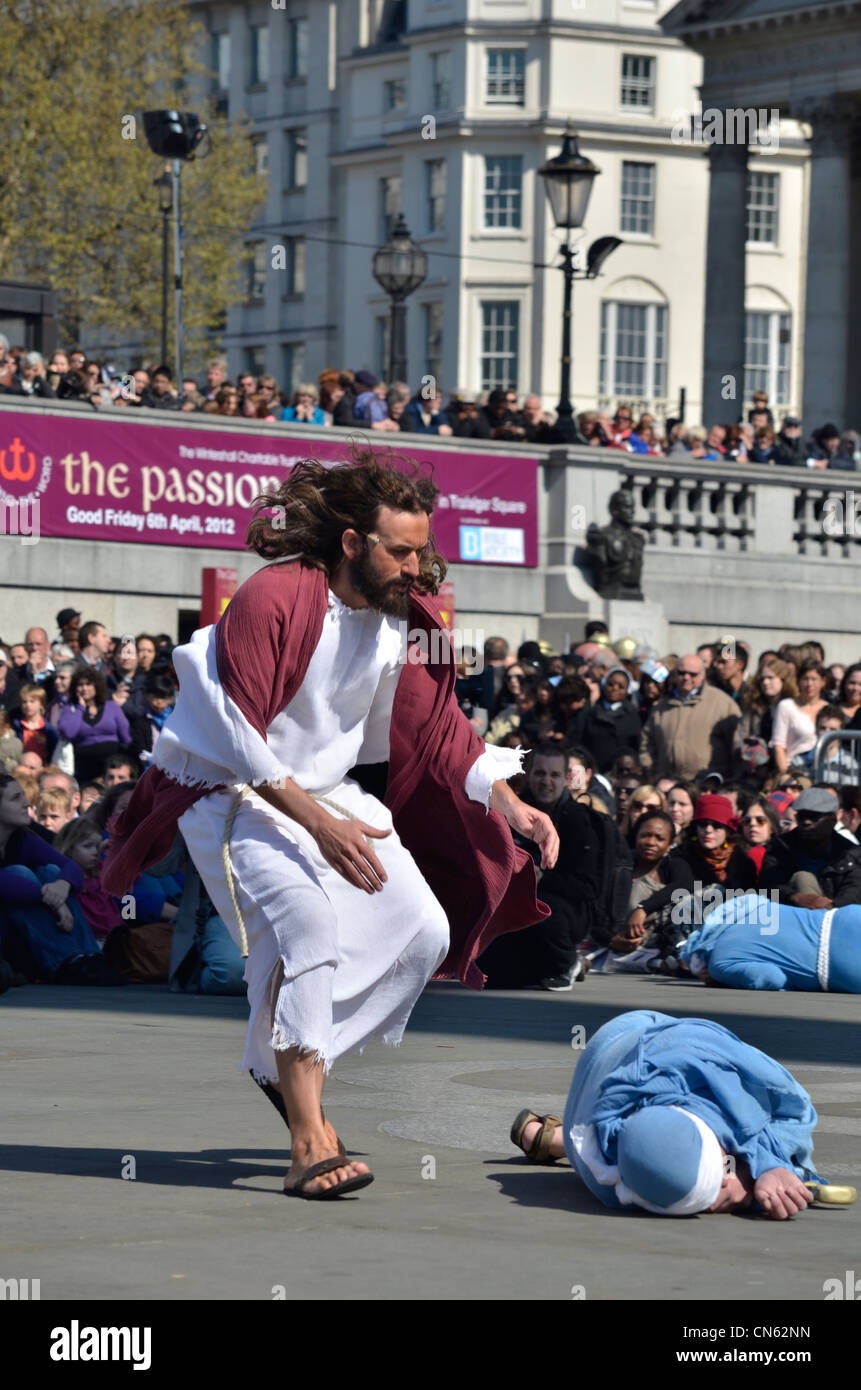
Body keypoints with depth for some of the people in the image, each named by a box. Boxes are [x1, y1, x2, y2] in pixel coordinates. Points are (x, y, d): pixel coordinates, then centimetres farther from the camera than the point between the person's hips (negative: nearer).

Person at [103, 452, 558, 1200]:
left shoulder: (400, 616, -1)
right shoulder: (274, 599, -23)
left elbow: (439, 726, 6)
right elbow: (235, 736, -25)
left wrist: (511, 806, -5)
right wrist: (319, 824, -31)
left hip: (328, 792, 8)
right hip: (234, 793, -8)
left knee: (424, 931, -4)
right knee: (306, 921, -30)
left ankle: (289, 1062, 13)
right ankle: (309, 1144, -31)